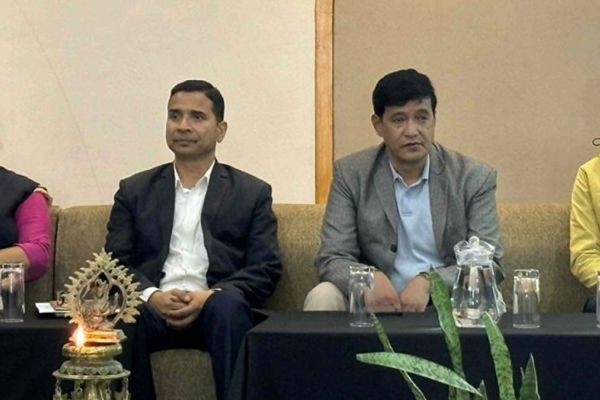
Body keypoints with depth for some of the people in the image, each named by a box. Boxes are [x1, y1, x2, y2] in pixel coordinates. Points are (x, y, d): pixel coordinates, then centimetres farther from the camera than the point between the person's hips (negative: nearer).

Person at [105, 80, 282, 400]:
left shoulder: (252, 193, 16)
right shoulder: (134, 191, 21)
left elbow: (266, 269, 6)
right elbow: (116, 262, 11)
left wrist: (209, 296, -12)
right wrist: (151, 296, -11)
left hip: (217, 307, -1)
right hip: (154, 309, 1)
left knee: (228, 303, -36)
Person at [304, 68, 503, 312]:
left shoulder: (474, 178, -1)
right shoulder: (350, 174, 1)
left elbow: (490, 263, -6)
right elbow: (333, 258, -3)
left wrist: (428, 282, -24)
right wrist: (369, 279, -27)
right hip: (377, 302, 0)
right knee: (322, 297, -27)